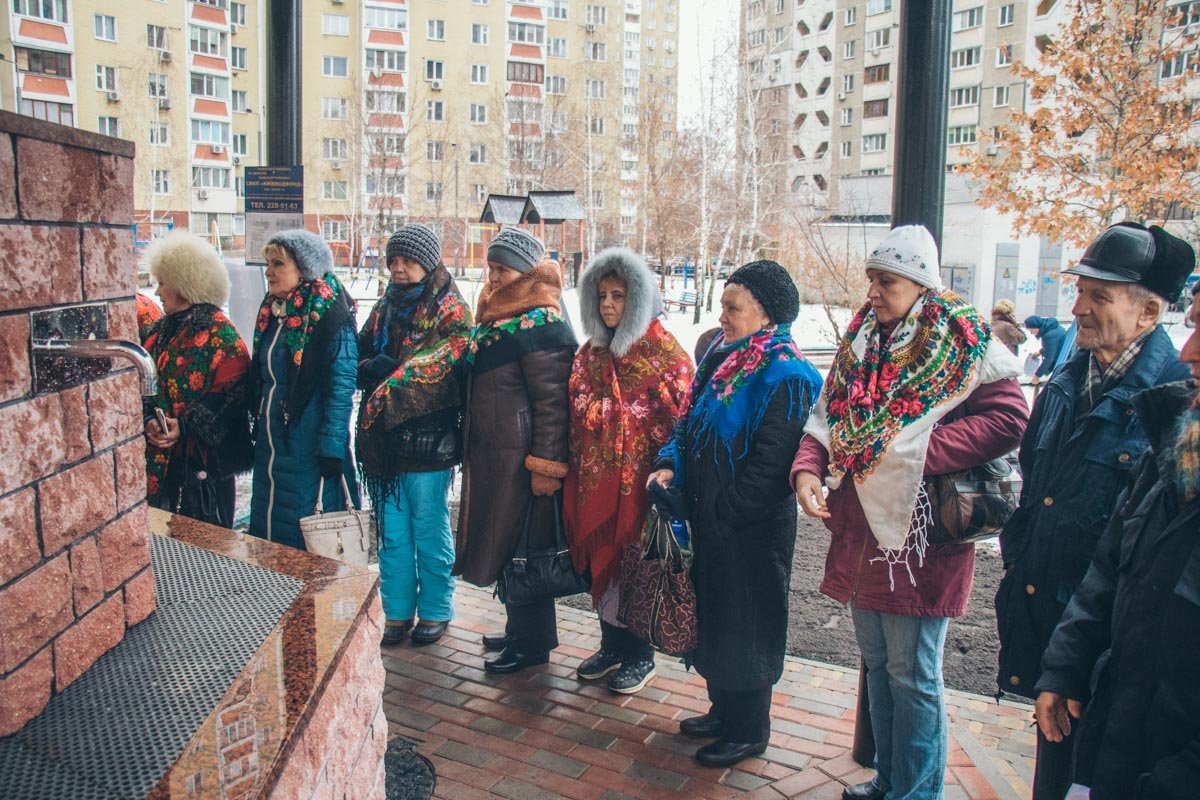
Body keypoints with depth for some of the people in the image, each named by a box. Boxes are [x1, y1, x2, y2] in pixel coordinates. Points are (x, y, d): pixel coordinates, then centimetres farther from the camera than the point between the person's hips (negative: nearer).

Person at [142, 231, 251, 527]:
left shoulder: (219, 333, -9)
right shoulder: (159, 332, 14)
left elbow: (233, 394, -16)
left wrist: (185, 425, -20)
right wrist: (149, 422, -6)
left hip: (204, 461, -6)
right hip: (159, 460, 7)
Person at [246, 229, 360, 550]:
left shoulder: (330, 316, -13)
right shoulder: (271, 313, 10)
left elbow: (341, 388, -16)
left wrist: (331, 449, -19)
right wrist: (258, 429, 16)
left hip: (308, 448, -7)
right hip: (269, 446, 8)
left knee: (309, 542, 2)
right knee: (270, 533, 14)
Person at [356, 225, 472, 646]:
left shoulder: (448, 309, -3)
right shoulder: (384, 308, 17)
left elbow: (448, 366, -14)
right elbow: (359, 357, 17)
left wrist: (394, 378, -16)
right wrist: (373, 368, -5)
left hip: (427, 437, -6)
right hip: (383, 437, 6)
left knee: (429, 529, 4)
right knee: (391, 531, 10)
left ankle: (435, 611, 18)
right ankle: (397, 611, 22)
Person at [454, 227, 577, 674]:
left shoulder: (541, 326, -16)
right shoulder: (498, 316, 14)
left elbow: (552, 402, -19)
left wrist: (545, 466, -21)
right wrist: (472, 448, 22)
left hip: (521, 460, -10)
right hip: (492, 455, 10)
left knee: (522, 548, 1)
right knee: (502, 543, 18)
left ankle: (532, 644, 15)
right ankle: (519, 630, 32)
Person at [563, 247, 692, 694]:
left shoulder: (664, 351, -8)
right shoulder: (592, 351, 11)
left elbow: (676, 420, -11)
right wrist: (575, 468, 11)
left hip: (637, 477, -6)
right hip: (594, 477, 6)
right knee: (600, 561, 12)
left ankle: (640, 657, 20)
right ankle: (611, 646, 29)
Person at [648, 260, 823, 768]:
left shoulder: (784, 378, -20)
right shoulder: (722, 357, 7)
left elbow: (768, 465, -22)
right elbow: (692, 423, 16)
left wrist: (723, 513, -16)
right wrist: (671, 464, -1)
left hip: (751, 530, -8)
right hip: (709, 520, 8)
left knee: (744, 625, 6)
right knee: (712, 614, 19)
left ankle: (749, 731, 24)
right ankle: (723, 710, 38)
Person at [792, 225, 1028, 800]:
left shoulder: (962, 342, -9)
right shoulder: (860, 339, 10)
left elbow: (1008, 419, -19)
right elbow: (826, 418, 11)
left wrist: (921, 451, -21)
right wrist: (807, 468, -7)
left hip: (918, 534, -7)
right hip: (858, 529, 7)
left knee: (912, 676, 4)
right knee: (876, 663, 19)